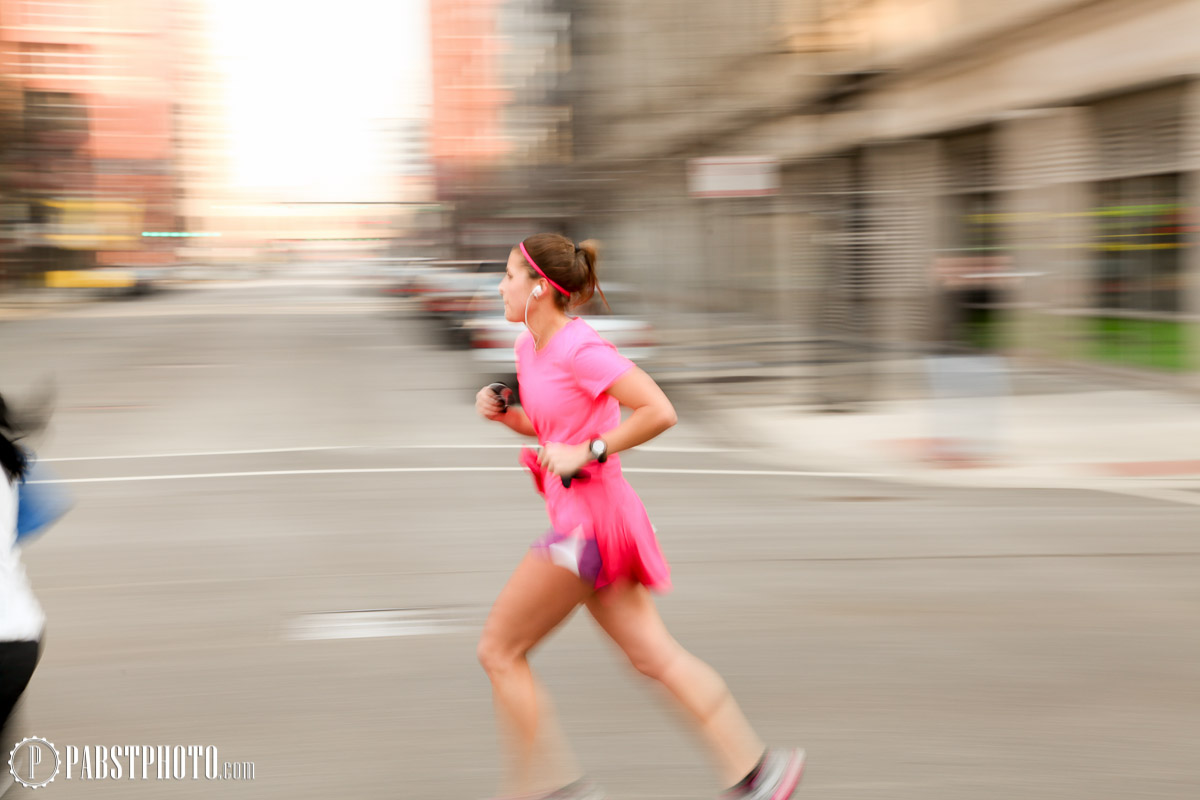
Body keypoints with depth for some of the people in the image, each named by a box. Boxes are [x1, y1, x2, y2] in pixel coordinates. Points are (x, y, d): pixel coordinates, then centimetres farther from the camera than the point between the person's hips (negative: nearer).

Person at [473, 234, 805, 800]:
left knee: (499, 649, -1)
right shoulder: (529, 346, 11)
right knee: (654, 655, 12)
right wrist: (502, 412, 6)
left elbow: (659, 412, -22)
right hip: (580, 520, 9)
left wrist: (587, 451, -20)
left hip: (592, 518, -9)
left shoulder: (580, 349, -17)